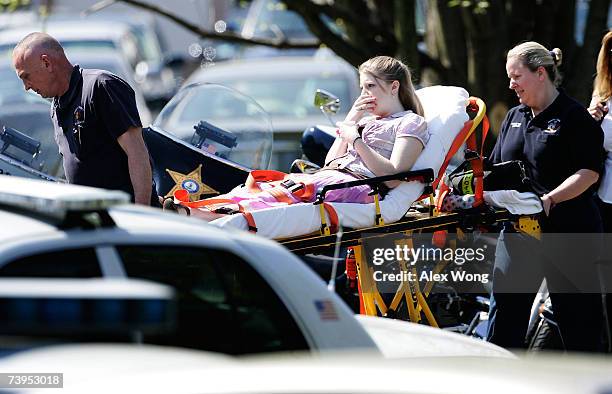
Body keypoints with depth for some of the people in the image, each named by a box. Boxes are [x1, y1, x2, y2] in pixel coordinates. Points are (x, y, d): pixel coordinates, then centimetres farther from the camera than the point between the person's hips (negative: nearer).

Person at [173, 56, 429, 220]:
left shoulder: (411, 123, 10)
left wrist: (355, 139, -5)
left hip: (357, 188, -8)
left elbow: (392, 174, -7)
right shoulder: (368, 121, 35)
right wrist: (350, 121, 17)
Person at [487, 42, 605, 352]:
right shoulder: (515, 118, 16)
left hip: (568, 233, -6)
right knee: (506, 312, 1)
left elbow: (590, 172, -15)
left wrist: (549, 200, -27)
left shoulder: (574, 116, -7)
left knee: (578, 318, 1)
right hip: (518, 230, 6)